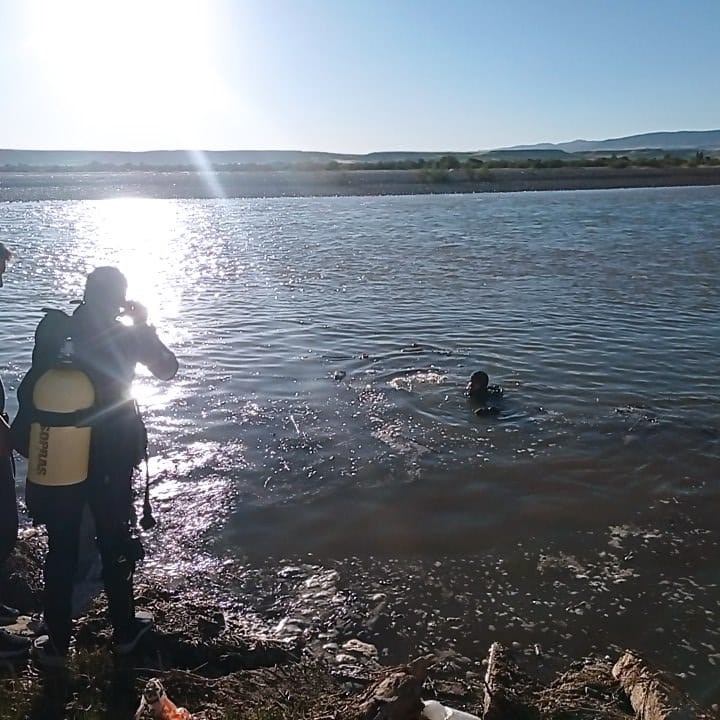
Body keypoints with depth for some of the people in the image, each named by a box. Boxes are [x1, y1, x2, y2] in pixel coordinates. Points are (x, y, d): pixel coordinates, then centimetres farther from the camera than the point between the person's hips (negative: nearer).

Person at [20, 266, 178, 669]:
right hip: (112, 459, -1)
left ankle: (57, 643, 20)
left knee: (61, 549, 13)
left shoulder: (53, 329, -4)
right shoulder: (127, 335, -8)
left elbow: (33, 387, 0)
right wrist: (145, 325, 10)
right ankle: (125, 631, 28)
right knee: (116, 543, 14)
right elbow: (168, 369, 6)